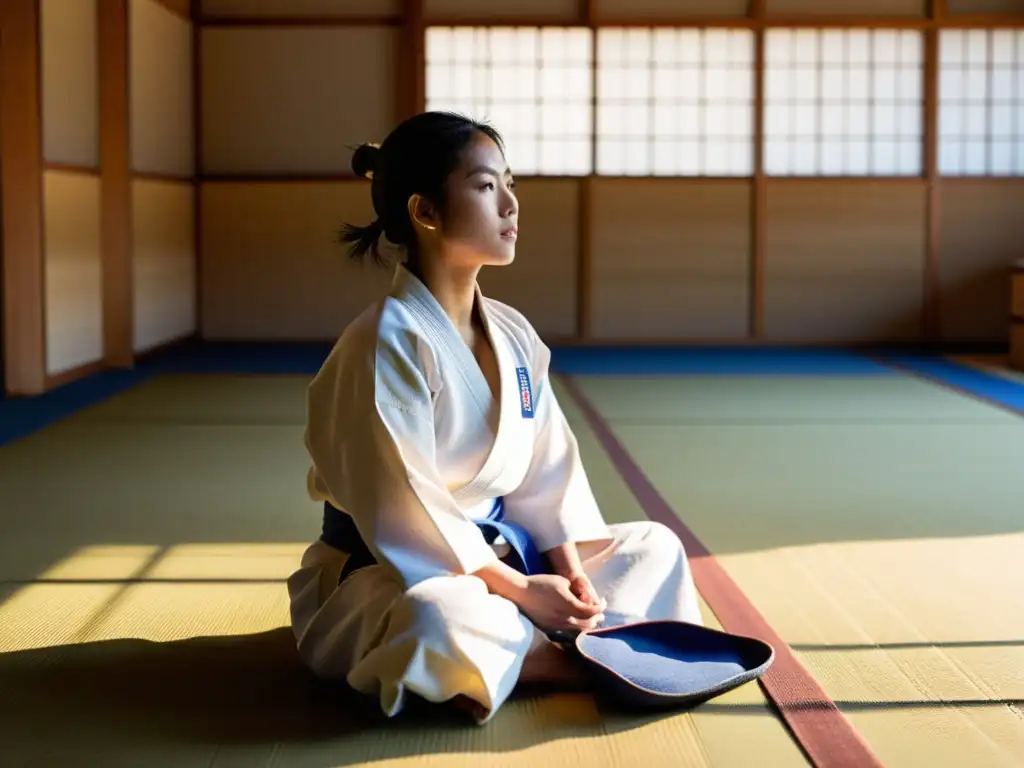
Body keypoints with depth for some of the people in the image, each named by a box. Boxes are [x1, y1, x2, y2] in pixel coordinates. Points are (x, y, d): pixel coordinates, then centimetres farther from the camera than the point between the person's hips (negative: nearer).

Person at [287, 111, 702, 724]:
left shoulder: (514, 335, 4)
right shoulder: (386, 345, -20)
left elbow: (549, 467, 5)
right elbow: (404, 506, -23)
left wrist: (569, 568, -10)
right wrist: (520, 590, -22)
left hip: (494, 554, 8)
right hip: (386, 576, -8)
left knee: (654, 547, 8)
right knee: (441, 619, -41)